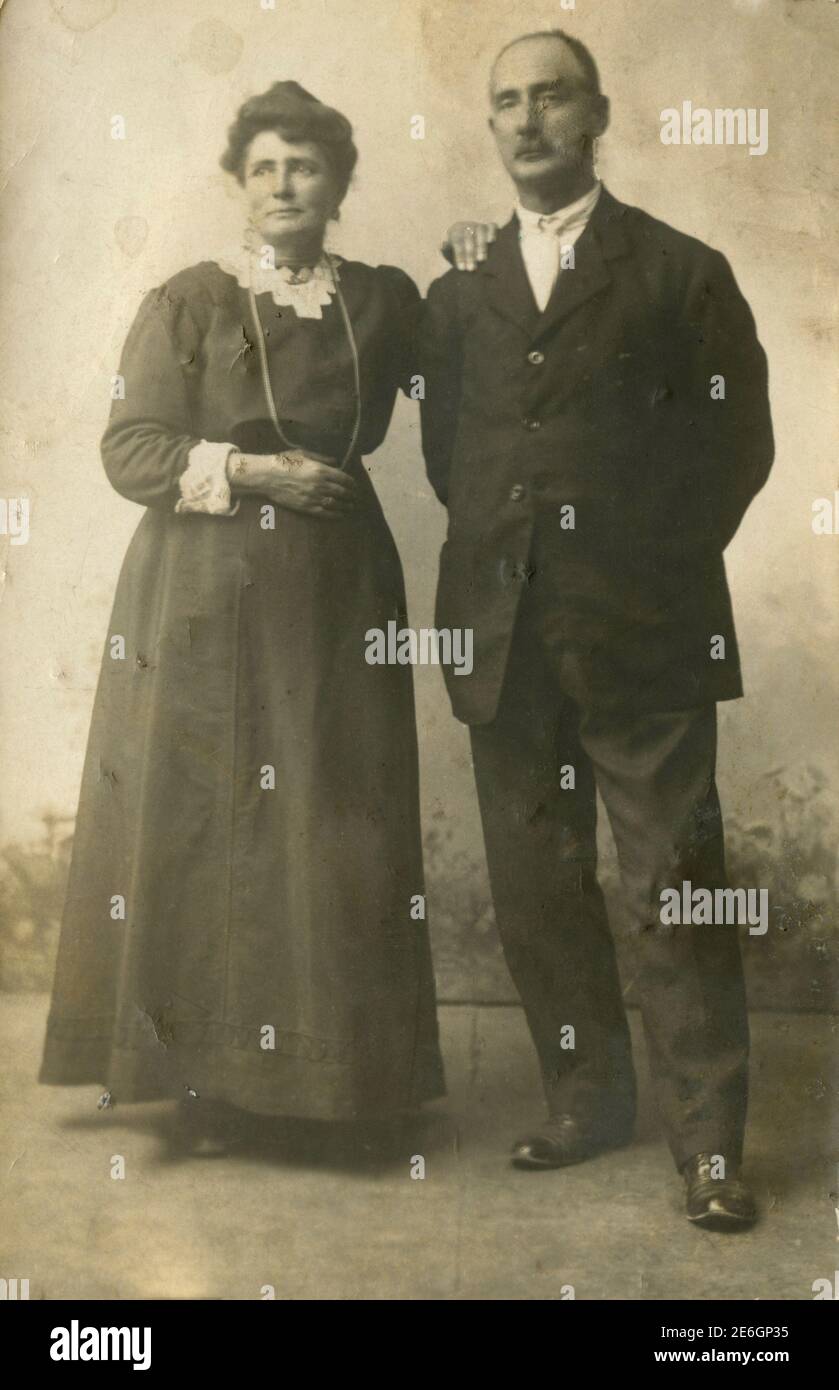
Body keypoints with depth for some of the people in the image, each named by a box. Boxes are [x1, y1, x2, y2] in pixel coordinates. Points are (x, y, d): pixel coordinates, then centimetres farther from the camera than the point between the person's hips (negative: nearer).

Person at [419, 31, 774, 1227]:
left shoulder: (682, 274, 6)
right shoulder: (459, 294, 17)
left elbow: (737, 442, 3)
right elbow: (446, 455, 17)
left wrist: (655, 564, -2)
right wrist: (503, 551, 4)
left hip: (643, 631, -4)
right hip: (504, 630, 4)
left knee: (675, 888, -3)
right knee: (535, 883, 8)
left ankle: (709, 1141, 6)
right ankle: (586, 1102, 22)